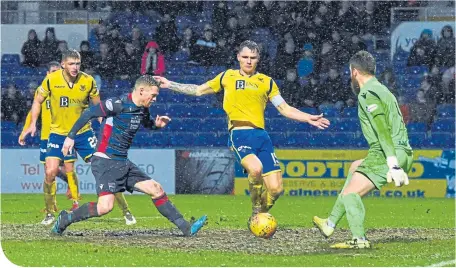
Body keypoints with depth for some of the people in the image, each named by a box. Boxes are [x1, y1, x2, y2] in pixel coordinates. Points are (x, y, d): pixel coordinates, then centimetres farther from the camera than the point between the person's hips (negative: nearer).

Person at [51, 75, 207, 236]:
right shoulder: (118, 104, -16)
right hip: (105, 162, -8)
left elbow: (147, 124, 32)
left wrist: (157, 124, 8)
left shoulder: (143, 110, 9)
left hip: (123, 163, 8)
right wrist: (71, 136, -10)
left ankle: (186, 229, 12)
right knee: (105, 207, -22)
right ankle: (65, 219, -3)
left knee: (157, 190, 6)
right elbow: (88, 114, -11)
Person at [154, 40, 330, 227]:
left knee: (275, 188, -9)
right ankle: (256, 210, -11)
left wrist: (308, 118, 6)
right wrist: (170, 85, 22)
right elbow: (198, 90, 26)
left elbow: (285, 109, 18)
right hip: (239, 134, -2)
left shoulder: (266, 82, 17)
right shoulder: (227, 77, 16)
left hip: (261, 135, 3)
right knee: (255, 168, -34)